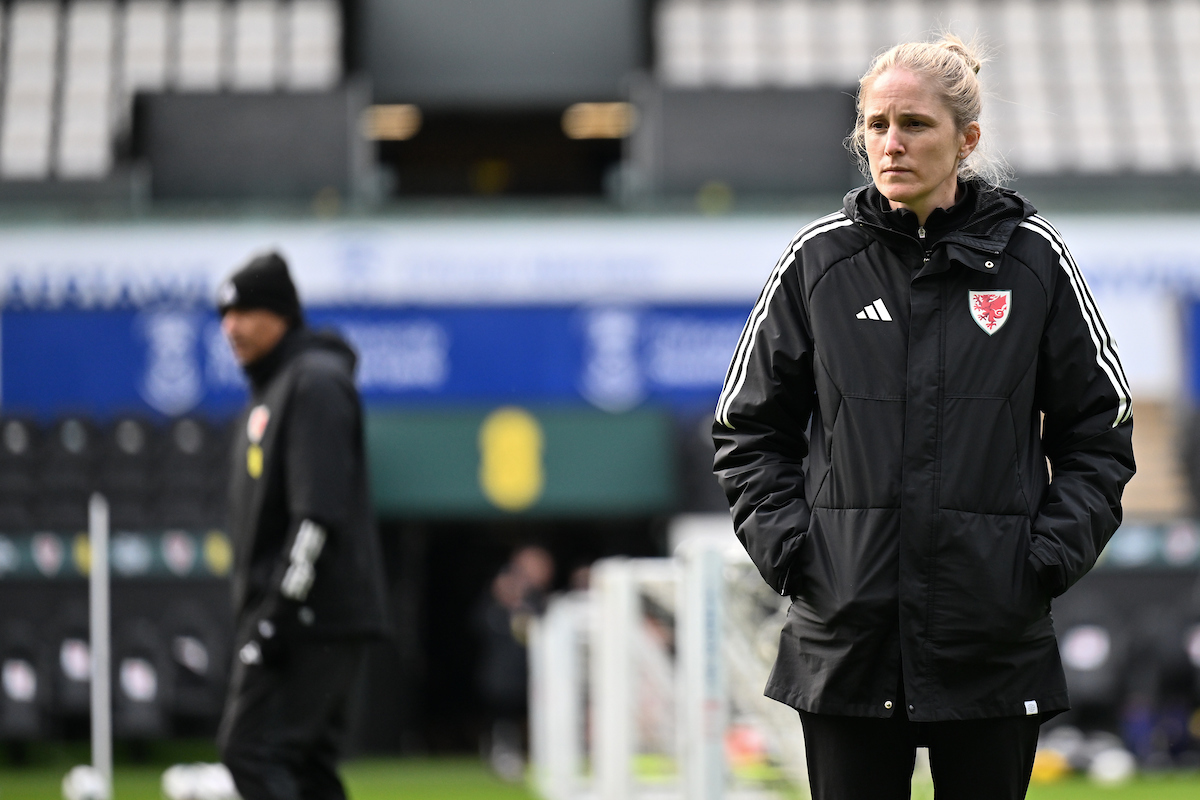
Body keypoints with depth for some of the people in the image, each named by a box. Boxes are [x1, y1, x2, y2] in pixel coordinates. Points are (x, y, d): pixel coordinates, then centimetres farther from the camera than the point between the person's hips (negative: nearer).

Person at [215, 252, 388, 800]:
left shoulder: (316, 381, -11)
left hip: (314, 615, -10)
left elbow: (319, 512, -20)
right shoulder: (268, 388, 21)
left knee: (251, 748, -16)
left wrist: (280, 611, -23)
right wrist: (260, 615, 21)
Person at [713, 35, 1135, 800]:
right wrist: (785, 543, -2)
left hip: (994, 642, 0)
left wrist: (1052, 551, -4)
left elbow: (1100, 427, 8)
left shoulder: (1033, 257, 2)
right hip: (846, 639, 0)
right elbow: (749, 424, 11)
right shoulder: (818, 259, 3)